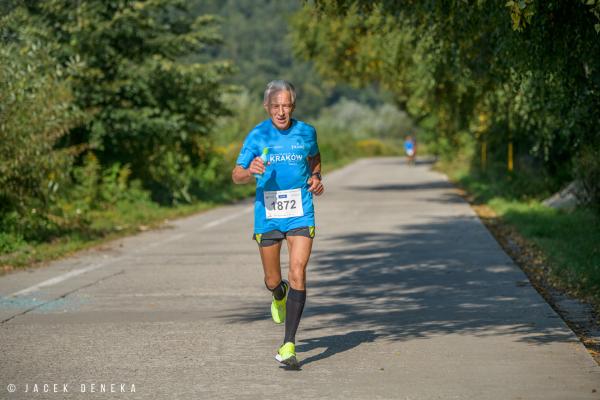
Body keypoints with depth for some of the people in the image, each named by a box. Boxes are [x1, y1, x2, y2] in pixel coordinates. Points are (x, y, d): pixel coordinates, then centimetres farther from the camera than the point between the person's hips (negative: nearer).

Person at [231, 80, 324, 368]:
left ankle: (289, 344, -15)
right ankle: (280, 295, 50)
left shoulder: (306, 132, 2)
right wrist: (250, 172, -29)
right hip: (267, 215, 0)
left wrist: (316, 178, 3)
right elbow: (236, 175, -7)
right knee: (272, 281, 10)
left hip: (300, 215, 0)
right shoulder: (257, 135, -4)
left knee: (298, 274, -15)